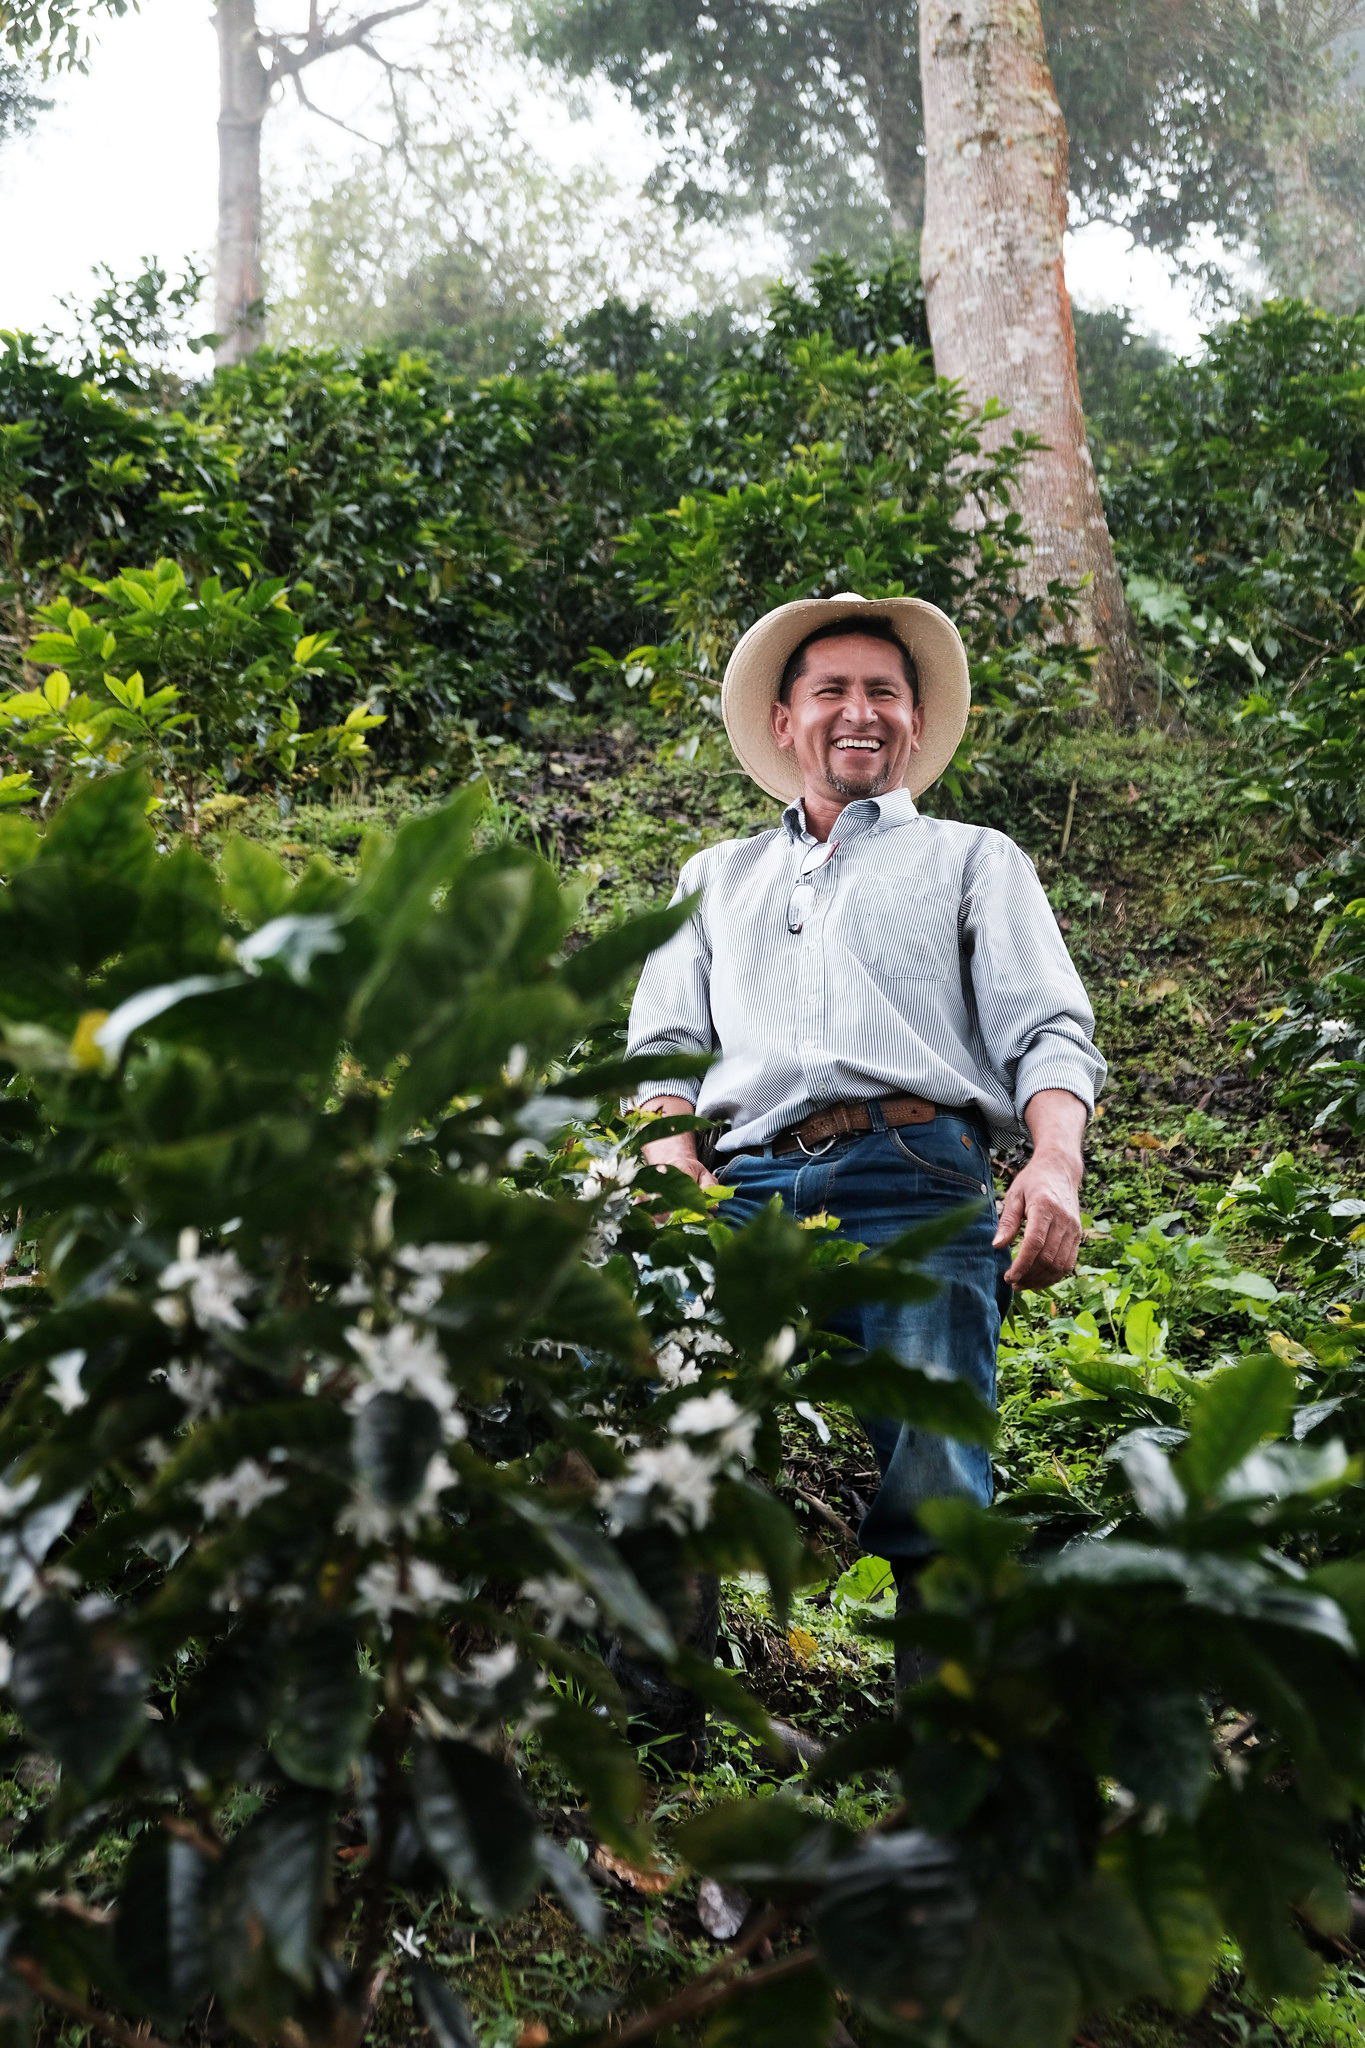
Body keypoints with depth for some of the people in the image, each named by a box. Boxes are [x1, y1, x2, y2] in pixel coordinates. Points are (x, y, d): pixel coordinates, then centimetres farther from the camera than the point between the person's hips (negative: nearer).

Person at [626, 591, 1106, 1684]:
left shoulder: (972, 858, 26)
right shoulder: (718, 876, 34)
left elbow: (1048, 1033, 12)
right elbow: (664, 1049, 23)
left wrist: (1056, 1164, -11)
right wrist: (676, 1177, 0)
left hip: (914, 1181, -1)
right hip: (741, 1190, 2)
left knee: (934, 1486, -21)